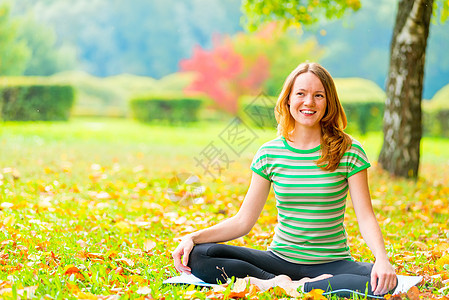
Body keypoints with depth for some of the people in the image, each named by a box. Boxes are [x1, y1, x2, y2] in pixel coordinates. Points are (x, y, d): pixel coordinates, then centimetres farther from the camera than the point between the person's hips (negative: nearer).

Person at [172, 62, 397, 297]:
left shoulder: (349, 152, -3)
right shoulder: (269, 154, 2)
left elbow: (366, 218, -7)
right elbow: (243, 221, 2)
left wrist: (382, 259, -27)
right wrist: (193, 238, -12)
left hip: (331, 264, -2)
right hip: (280, 259, 2)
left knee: (385, 283, -33)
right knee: (197, 256, -19)